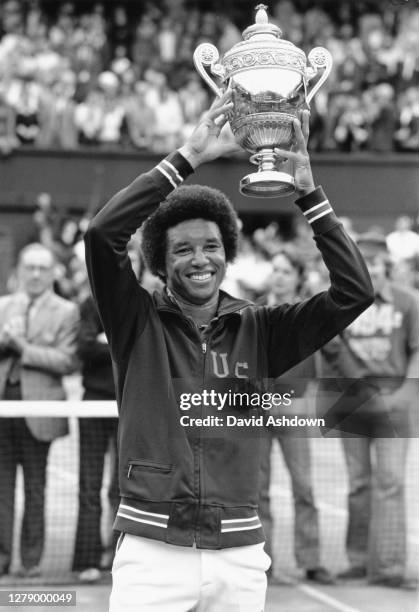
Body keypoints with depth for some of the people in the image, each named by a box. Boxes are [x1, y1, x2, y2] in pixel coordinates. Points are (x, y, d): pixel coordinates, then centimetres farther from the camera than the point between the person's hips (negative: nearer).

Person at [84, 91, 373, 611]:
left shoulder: (257, 331, 9)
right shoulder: (138, 323, 4)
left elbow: (354, 291, 2)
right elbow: (103, 233, -11)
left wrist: (307, 190, -2)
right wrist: (188, 158, -12)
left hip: (239, 555, 2)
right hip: (153, 549, -2)